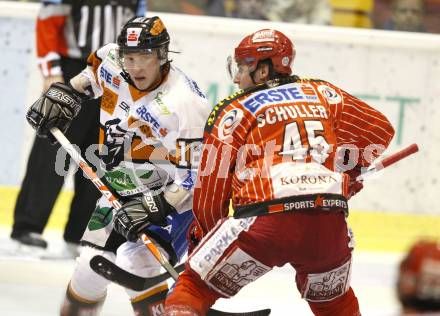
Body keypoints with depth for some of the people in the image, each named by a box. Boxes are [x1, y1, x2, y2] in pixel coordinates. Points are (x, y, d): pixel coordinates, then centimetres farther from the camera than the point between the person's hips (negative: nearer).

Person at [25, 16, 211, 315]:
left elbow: (197, 176, -27)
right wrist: (65, 93, 8)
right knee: (91, 267, 8)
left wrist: (154, 208, -35)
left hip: (172, 200, -7)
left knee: (134, 264, -27)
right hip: (120, 194, 7)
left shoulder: (185, 104, -29)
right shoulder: (112, 63, -10)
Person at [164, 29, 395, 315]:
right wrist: (347, 172, 32)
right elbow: (380, 129, 18)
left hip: (267, 217, -4)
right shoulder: (321, 93, 20)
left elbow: (211, 190, 11)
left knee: (194, 289, 9)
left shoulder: (234, 111, 10)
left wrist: (203, 234, 28)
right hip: (330, 224, 4)